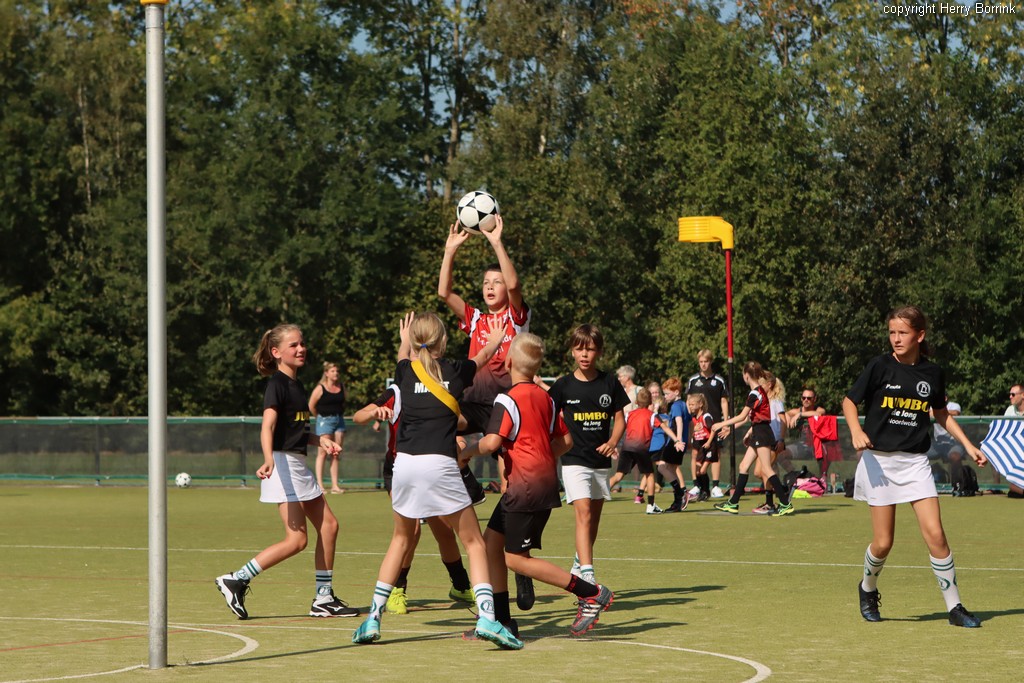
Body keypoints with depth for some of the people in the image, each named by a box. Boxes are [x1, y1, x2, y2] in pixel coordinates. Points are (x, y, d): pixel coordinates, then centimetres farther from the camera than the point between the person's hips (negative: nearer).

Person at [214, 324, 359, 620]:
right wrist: (268, 460, -43)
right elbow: (268, 425, -27)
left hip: (299, 465, 10)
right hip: (282, 464, -10)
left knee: (328, 525, 9)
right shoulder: (277, 384, -12)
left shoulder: (297, 385, 16)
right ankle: (236, 581, -10)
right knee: (297, 538, -14)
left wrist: (320, 440, 12)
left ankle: (324, 599, 16)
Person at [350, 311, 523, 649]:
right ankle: (486, 617, -12)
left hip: (405, 463, 3)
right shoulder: (456, 371, 5)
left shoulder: (404, 371, 8)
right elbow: (483, 355, 28)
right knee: (473, 542, 4)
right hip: (439, 465, -3)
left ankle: (373, 618, 17)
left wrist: (405, 344, 55)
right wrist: (495, 340, 49)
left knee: (401, 539, 22)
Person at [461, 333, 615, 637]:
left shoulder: (508, 400, -13)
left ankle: (591, 593, -6)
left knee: (516, 559, -4)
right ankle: (501, 620, 11)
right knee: (491, 541, 12)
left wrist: (465, 453, -7)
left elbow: (492, 441, -23)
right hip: (545, 479, 9)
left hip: (525, 485, -9)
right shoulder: (545, 398, 11)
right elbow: (565, 440, 16)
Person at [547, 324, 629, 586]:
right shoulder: (563, 385, -3)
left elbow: (619, 418, 8)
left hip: (601, 460, 4)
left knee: (594, 517, 14)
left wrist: (612, 441, -9)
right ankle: (587, 575, -24)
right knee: (584, 513, -17)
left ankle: (579, 564, 35)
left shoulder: (609, 383, 3)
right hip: (574, 459, -4)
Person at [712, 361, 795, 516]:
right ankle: (733, 503, 14)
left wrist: (721, 425, -9)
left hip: (761, 433, -10)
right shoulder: (760, 391, 13)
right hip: (758, 434, 10)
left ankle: (786, 503, -11)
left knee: (766, 469, -10)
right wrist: (749, 433, 25)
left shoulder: (754, 394, -16)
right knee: (743, 466, 11)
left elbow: (742, 417, -16)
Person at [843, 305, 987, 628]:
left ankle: (954, 607, -2)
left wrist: (968, 445, 12)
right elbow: (849, 401, 1)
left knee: (934, 533, -11)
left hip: (915, 461, 2)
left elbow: (942, 414, 18)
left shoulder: (932, 373, 3)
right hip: (879, 459, -2)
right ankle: (868, 589, 30)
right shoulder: (880, 366, -5)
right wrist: (856, 432, -18)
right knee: (883, 542, -1)